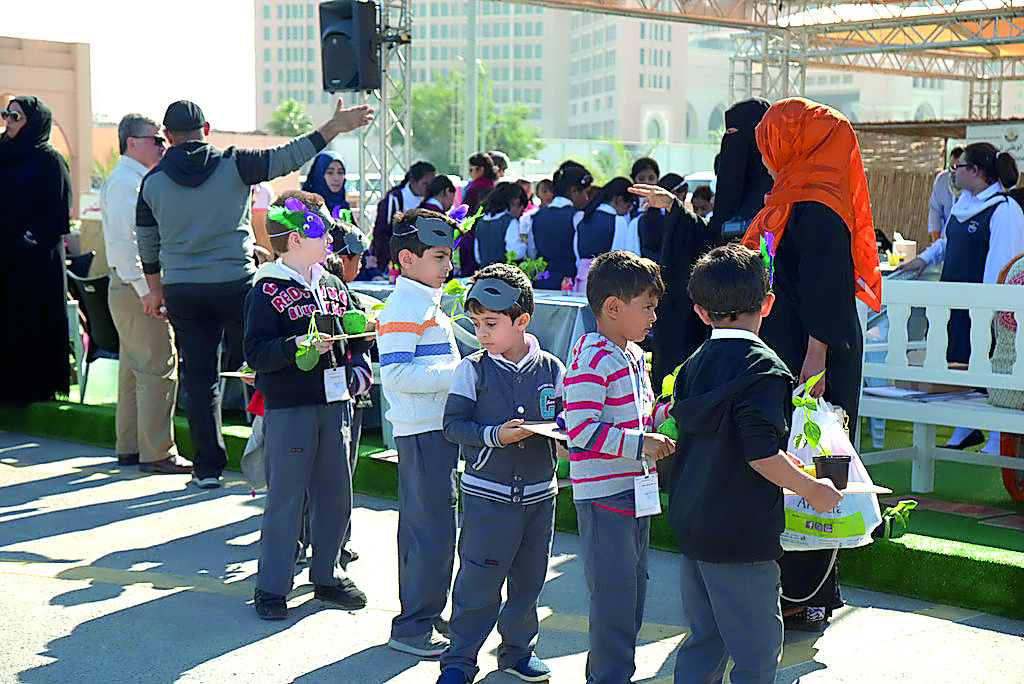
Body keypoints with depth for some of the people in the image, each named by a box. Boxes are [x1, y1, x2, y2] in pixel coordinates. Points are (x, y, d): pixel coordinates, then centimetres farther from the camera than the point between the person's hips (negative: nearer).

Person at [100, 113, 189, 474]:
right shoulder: (125, 181, -13)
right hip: (136, 286, -11)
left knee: (134, 367, 14)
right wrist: (147, 290, -23)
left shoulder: (135, 181, 20)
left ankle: (129, 447, 21)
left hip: (128, 286, 11)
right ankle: (156, 452, -6)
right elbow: (124, 243, -21)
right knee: (158, 367, -9)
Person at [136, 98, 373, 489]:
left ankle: (208, 467, 7)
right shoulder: (233, 165, -4)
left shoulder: (152, 182, 3)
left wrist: (155, 288, 24)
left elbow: (147, 244, 10)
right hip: (235, 283, -1)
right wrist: (334, 127, 6)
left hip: (182, 291, 2)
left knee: (199, 376, 5)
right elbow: (288, 156, -2)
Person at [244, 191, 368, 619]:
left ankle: (327, 575, 26)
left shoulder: (333, 285, 13)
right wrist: (297, 346, -26)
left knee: (336, 495, 11)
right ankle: (271, 587, 9)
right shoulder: (267, 291, -8)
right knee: (285, 496, -2)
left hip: (334, 404, 7)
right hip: (288, 407, -6)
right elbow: (256, 354, -14)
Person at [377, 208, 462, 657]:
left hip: (436, 428, 10)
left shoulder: (428, 304, 18)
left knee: (420, 526, 16)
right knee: (434, 529, -7)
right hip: (422, 431, -10)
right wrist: (457, 375, -22)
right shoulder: (403, 308, -15)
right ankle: (412, 628, 1)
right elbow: (395, 374, -24)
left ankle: (426, 614, 26)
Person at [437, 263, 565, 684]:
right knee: (478, 581, -1)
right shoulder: (472, 370, -4)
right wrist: (495, 435, -20)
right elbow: (453, 424, -7)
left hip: (539, 492, 3)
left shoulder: (551, 369, 3)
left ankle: (518, 649, 31)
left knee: (529, 577, 13)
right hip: (487, 494, -3)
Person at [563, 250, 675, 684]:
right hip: (603, 496, -10)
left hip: (634, 491, 10)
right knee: (613, 592, -4)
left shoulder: (634, 355, 14)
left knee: (633, 585, 17)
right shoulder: (591, 360, -17)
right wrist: (640, 444, -24)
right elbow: (580, 430, -24)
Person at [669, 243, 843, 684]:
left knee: (703, 639, 19)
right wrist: (813, 490, -9)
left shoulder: (693, 366, 7)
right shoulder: (763, 369, -15)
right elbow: (761, 454, -24)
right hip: (741, 536, -8)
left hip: (692, 527, 8)